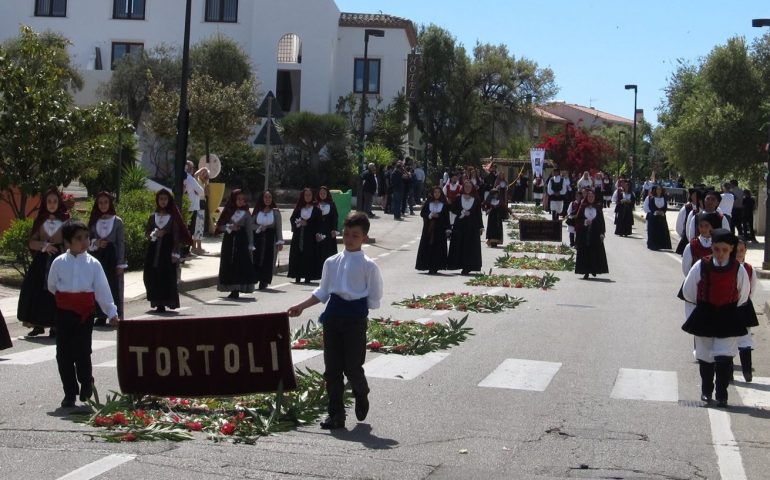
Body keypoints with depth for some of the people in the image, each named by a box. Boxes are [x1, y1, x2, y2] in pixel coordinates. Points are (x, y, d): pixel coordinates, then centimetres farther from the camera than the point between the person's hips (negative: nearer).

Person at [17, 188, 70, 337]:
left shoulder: (65, 220, 2)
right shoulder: (39, 221, 10)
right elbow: (32, 242, 6)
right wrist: (44, 245, -12)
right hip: (41, 260, 3)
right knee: (36, 290, -3)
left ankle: (55, 326, -1)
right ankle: (38, 325, 6)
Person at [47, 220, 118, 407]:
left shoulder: (93, 264, -1)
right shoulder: (59, 262, 0)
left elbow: (102, 289, -2)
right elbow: (52, 286, 12)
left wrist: (112, 312, -6)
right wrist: (66, 297, 8)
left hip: (85, 313, -1)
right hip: (64, 313, 1)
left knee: (82, 351, -1)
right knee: (64, 353, 3)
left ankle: (86, 384, 25)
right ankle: (70, 393, 14)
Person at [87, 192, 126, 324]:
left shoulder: (117, 221, 0)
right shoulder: (93, 221, 9)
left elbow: (121, 243, -2)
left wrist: (120, 263, -7)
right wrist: (95, 243, -11)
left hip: (112, 257, -3)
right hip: (97, 257, 3)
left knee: (114, 287, -3)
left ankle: (115, 316, 3)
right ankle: (101, 316, 8)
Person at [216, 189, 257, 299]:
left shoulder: (246, 214, 2)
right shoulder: (227, 212, 7)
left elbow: (250, 230, 0)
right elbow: (219, 226, 6)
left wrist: (250, 246, -5)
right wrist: (229, 227, -13)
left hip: (241, 241, -2)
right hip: (229, 241, 2)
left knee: (241, 264, -6)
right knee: (229, 264, 1)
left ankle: (236, 290, -3)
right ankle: (232, 289, 7)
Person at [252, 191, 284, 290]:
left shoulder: (275, 212, 2)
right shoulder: (257, 211, 6)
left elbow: (279, 228, 2)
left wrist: (280, 241, -2)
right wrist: (259, 227, -10)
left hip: (270, 238, -1)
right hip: (258, 237, 1)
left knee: (268, 260, -2)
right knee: (256, 259, -5)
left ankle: (264, 281, 5)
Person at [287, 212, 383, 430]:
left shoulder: (368, 266, -3)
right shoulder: (332, 262, 9)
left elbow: (374, 299, 0)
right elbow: (322, 292, 17)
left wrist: (360, 314, -8)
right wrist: (302, 306, 12)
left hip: (355, 318, -4)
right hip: (333, 316, 4)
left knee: (353, 366, -2)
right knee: (332, 367, 4)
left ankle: (361, 396, 31)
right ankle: (336, 414, 11)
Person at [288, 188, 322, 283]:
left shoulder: (316, 209, 2)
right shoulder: (299, 208, 10)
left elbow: (318, 223, -2)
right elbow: (292, 218, 10)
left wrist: (307, 223, -11)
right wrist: (298, 222, -9)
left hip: (310, 236, -3)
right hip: (298, 235, 3)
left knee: (309, 255, -6)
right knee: (297, 255, 0)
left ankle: (308, 276, -2)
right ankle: (298, 276, 5)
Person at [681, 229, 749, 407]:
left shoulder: (738, 270, -9)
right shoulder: (701, 266, -11)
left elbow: (742, 298, 6)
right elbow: (688, 293, 1)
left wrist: (732, 314, 7)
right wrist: (693, 318, 4)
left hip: (728, 319, -1)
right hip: (704, 318, 1)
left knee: (724, 357, -10)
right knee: (705, 357, 13)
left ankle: (721, 395, 0)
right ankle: (706, 391, 31)